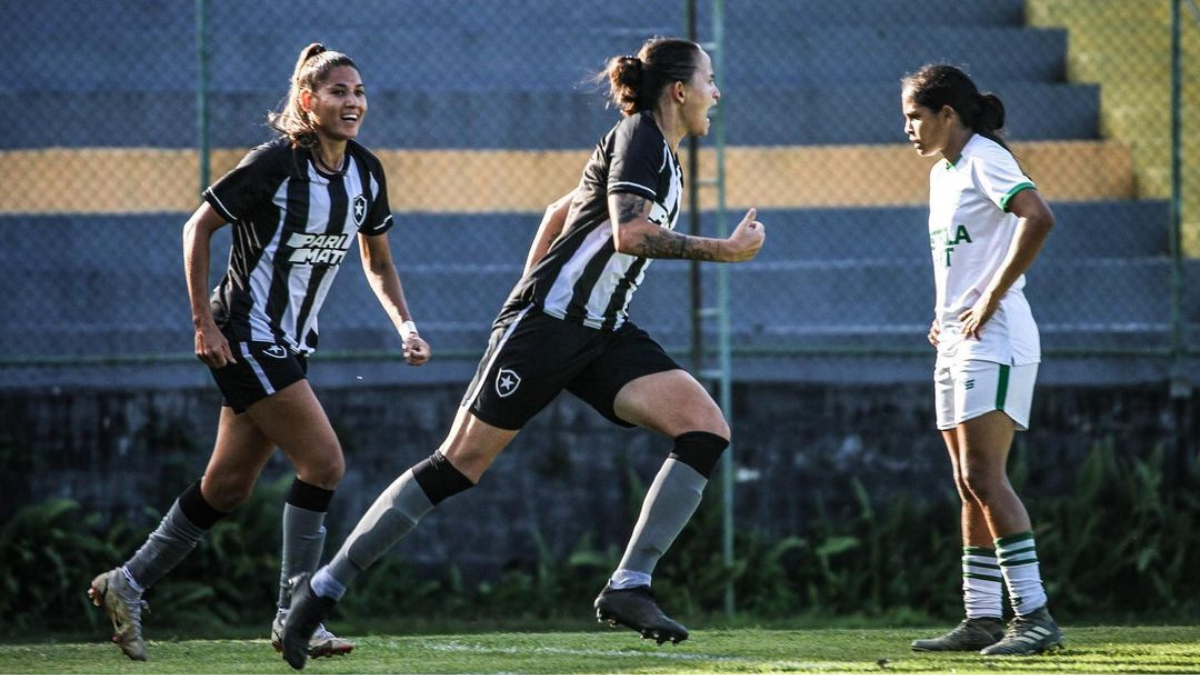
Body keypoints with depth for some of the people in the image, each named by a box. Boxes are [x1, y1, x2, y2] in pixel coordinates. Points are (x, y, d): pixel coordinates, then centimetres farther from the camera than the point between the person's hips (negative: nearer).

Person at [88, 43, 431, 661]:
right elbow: (198, 228, -9)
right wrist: (203, 323, -13)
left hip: (290, 344, 8)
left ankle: (126, 585, 23)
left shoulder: (365, 172, 4)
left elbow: (377, 262, 17)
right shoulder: (274, 163, -16)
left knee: (228, 487, 10)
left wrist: (405, 325, 3)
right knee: (324, 462, -14)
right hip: (245, 339, -8)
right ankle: (293, 619, -7)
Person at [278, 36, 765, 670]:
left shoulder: (661, 155, 18)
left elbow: (562, 209, 30)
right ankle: (322, 587, 1)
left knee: (706, 428, -12)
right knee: (460, 463, -8)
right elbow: (628, 233, -24)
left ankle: (628, 587, -15)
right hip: (546, 324, -9)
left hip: (603, 333, 9)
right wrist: (723, 249, -19)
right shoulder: (638, 135, -8)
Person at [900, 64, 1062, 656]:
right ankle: (982, 619, 10)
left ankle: (1034, 617, -17)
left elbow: (1038, 218, -27)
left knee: (984, 477, -16)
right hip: (955, 342, 10)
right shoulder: (941, 173, 18)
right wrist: (943, 313, 14)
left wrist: (990, 300, -23)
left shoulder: (984, 159, -10)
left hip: (994, 340, -10)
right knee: (970, 485, 8)